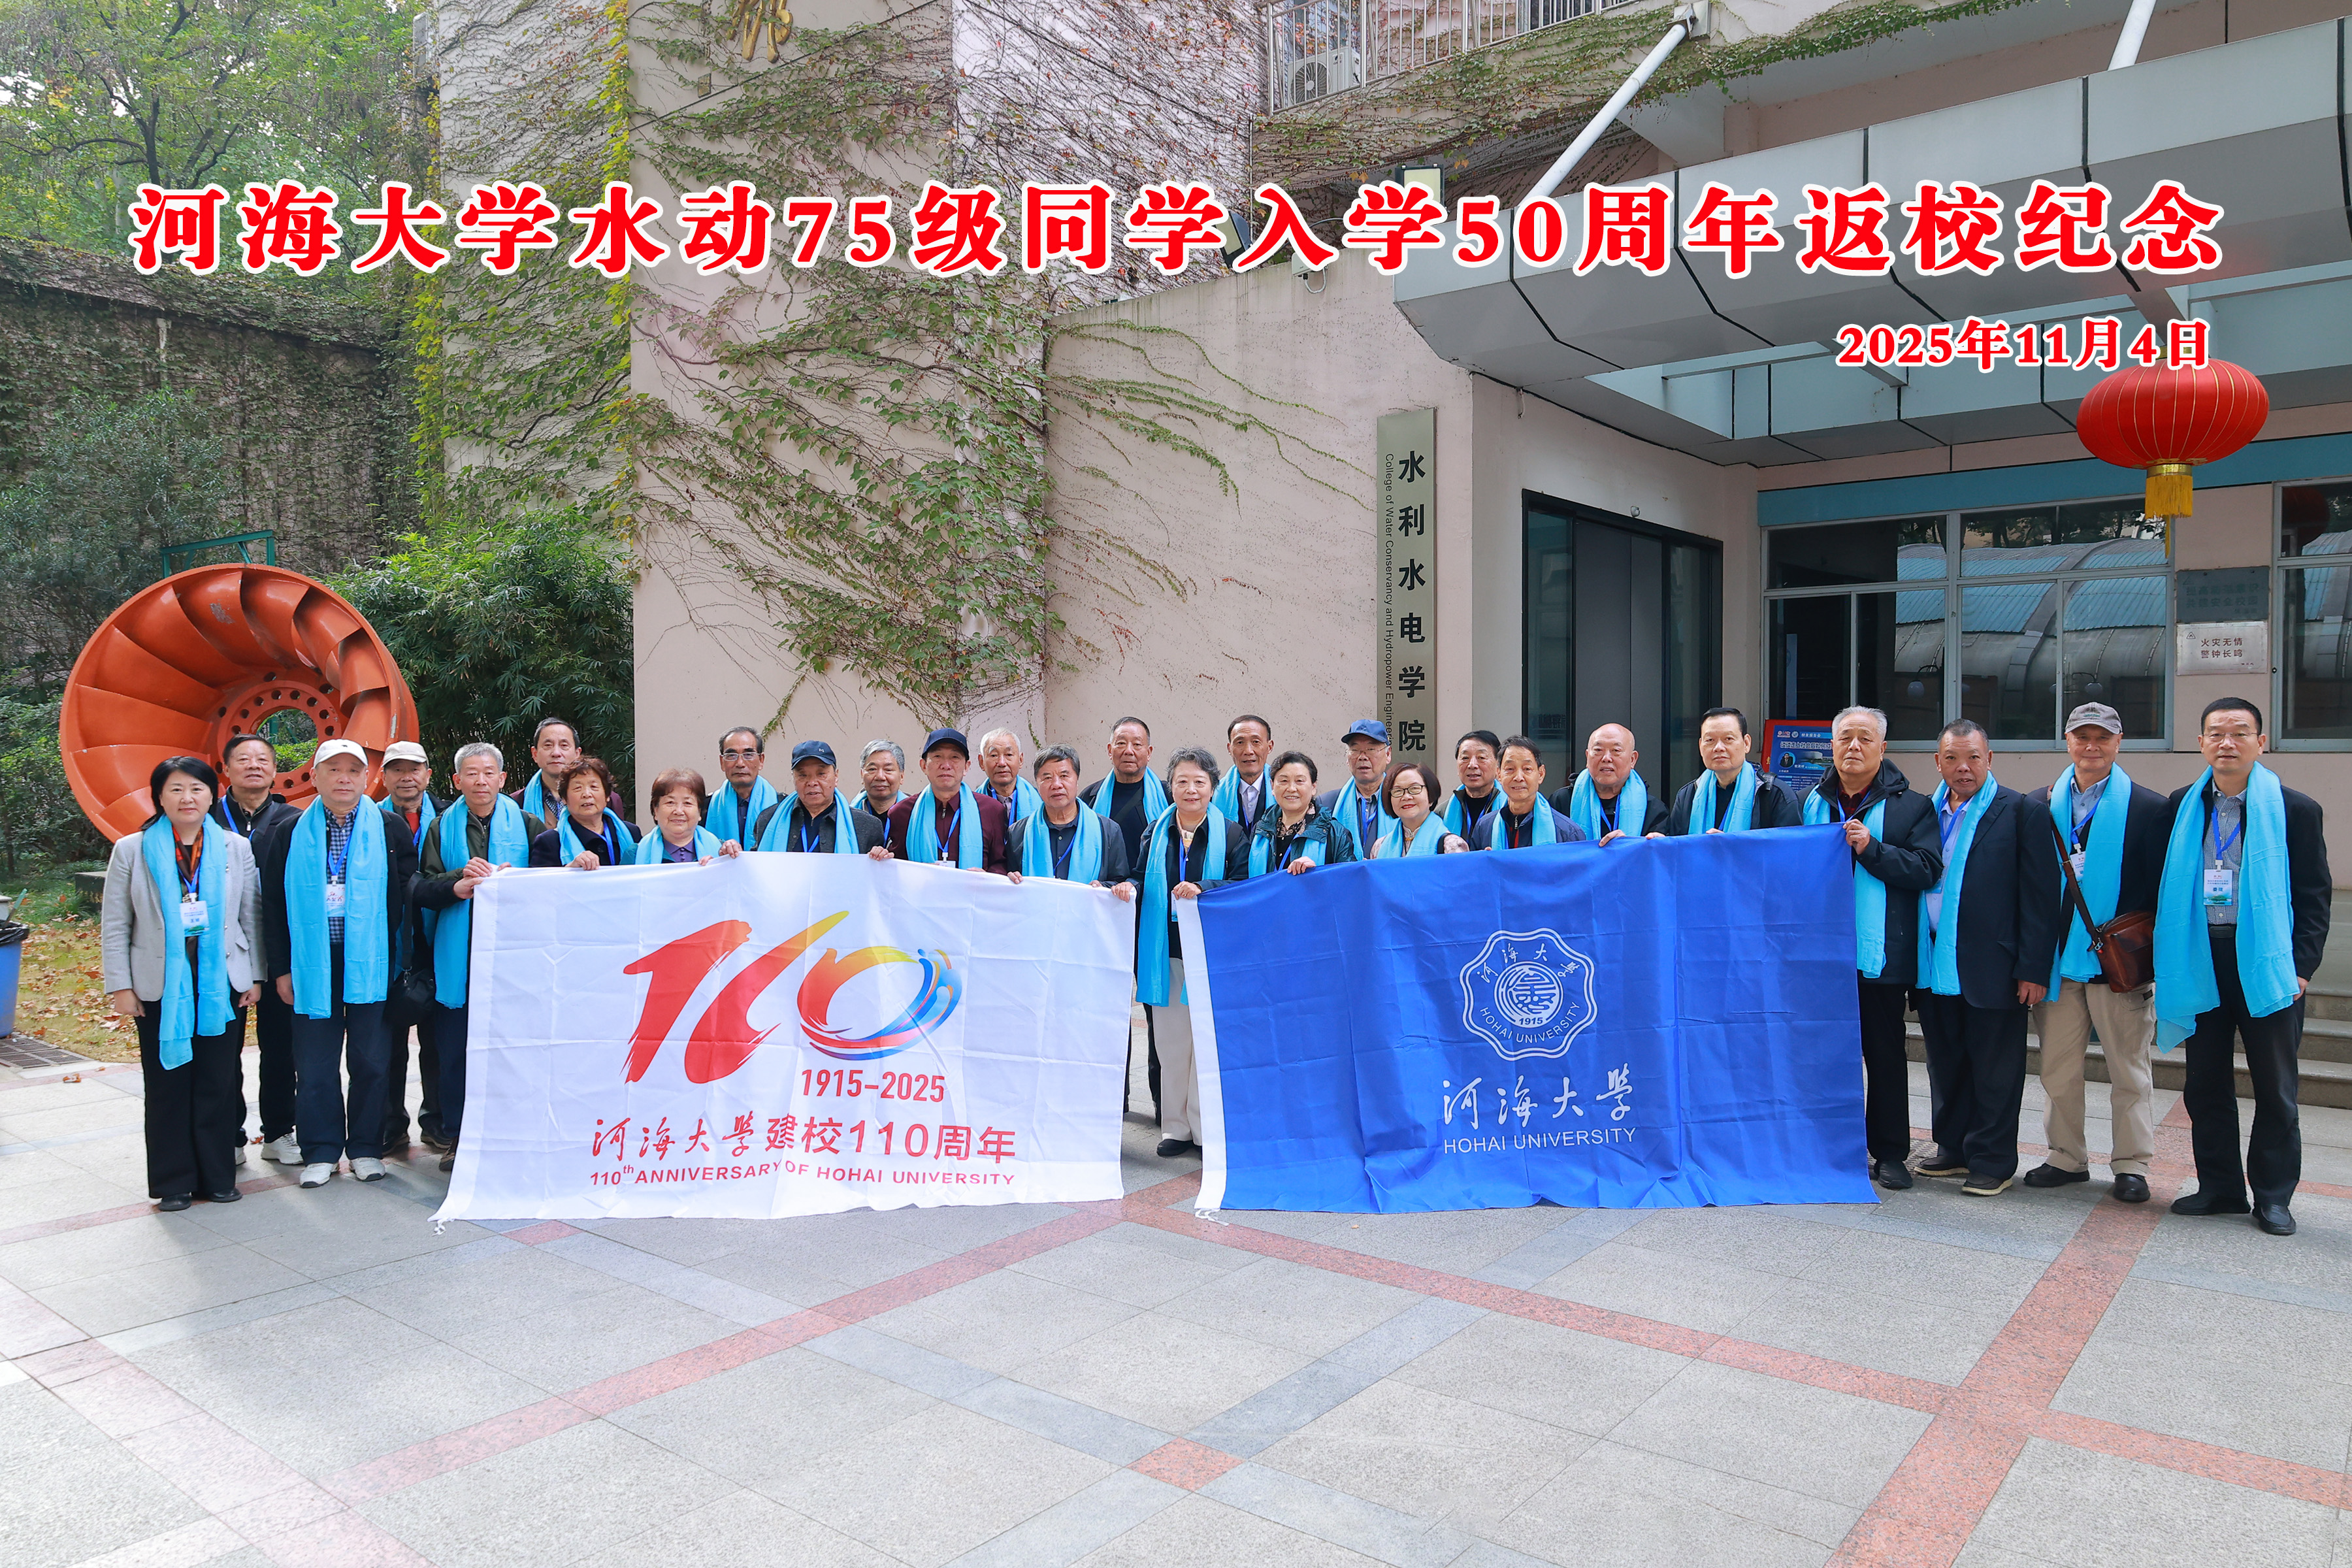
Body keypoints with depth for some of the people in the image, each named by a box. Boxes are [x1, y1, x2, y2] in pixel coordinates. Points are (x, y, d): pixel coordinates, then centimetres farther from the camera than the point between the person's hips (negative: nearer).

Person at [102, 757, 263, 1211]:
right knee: (167, 1086, 5)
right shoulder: (131, 850, 3)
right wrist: (120, 986, -1)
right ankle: (174, 1181, 16)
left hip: (222, 983, 1)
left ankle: (218, 1175, 15)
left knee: (220, 1083, 4)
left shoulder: (237, 849, 5)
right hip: (160, 986, 0)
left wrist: (254, 976, 4)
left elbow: (251, 918, 8)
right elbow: (114, 926, 4)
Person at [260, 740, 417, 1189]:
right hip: (312, 964, 1)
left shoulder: (389, 828, 2)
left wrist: (401, 959, -3)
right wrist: (281, 967, 2)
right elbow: (273, 905, 7)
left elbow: (407, 895, 2)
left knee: (371, 1061, 5)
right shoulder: (292, 833, 5)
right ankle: (321, 1151, 18)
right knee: (315, 1065, 6)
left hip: (371, 963, -1)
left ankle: (366, 1148, 18)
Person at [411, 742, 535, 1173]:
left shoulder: (525, 825, 8)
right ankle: (457, 1136, 15)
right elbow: (420, 889, 4)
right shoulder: (442, 829, 12)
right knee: (455, 1050, 3)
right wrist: (457, 884, -15)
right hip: (458, 956, 2)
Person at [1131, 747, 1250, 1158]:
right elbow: (1141, 880, 11)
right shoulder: (1156, 832, 11)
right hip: (1166, 954, 3)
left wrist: (1202, 889, -21)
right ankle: (1176, 1127, 17)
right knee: (1171, 1042, 7)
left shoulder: (1230, 834, 1)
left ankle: (1206, 1128, 13)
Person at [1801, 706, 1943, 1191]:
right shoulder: (1810, 802, 10)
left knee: (1885, 1054, 6)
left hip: (1880, 953, -2)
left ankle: (1890, 1153, 17)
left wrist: (1872, 849, -19)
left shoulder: (1910, 806, 1)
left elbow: (1928, 869, -9)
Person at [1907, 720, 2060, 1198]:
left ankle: (1993, 1162, 16)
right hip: (1935, 963, 5)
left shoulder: (2019, 811, -5)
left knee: (1994, 1071, 4)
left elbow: (2040, 895, -8)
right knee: (1946, 1064, 15)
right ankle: (1954, 1150, 28)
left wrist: (2033, 968, -12)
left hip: (1991, 965, -5)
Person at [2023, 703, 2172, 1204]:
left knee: (2129, 1068, 7)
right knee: (2058, 1068, 10)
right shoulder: (2041, 805, 8)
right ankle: (2067, 1158, 23)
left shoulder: (2149, 808, -1)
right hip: (2057, 959, 3)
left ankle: (2131, 1165, 18)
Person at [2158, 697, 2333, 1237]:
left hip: (2266, 963, -3)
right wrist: (2164, 959, 4)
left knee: (2275, 1087, 6)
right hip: (2199, 962, 3)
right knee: (2205, 1084, 9)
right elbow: (2166, 887, 10)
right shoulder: (2183, 807, 7)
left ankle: (2273, 1196, 17)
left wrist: (2303, 966, -9)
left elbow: (2314, 895, -1)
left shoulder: (2295, 809, -1)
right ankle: (2219, 1187, 21)